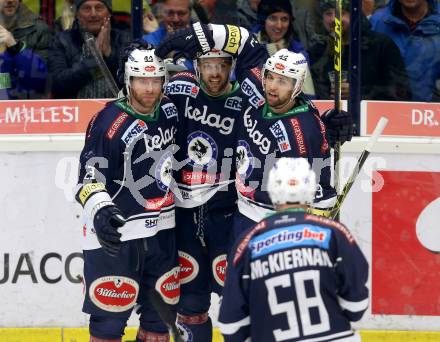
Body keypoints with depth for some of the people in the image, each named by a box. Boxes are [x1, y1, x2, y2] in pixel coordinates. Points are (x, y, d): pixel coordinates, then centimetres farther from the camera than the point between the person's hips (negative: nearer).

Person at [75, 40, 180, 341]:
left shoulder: (171, 110, 3)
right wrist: (100, 210, -33)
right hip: (116, 232, -7)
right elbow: (89, 178, -18)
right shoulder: (109, 123, -16)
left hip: (162, 230, 7)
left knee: (161, 315, 13)